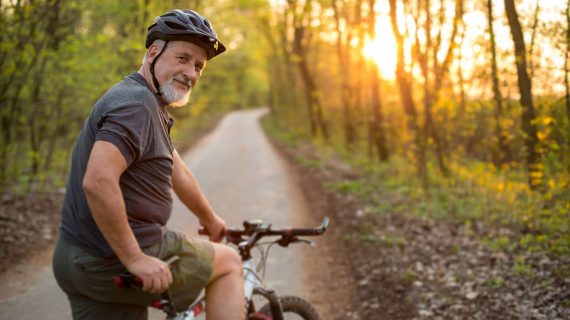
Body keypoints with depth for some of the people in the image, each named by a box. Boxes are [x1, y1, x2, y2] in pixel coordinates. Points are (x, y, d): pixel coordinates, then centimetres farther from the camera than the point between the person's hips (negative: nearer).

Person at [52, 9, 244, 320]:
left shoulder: (150, 106, 15)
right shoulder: (136, 103, -18)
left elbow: (178, 172, 26)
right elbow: (98, 182, -30)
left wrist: (210, 220, 37)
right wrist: (135, 259, -25)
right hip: (115, 263, -9)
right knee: (229, 263, 8)